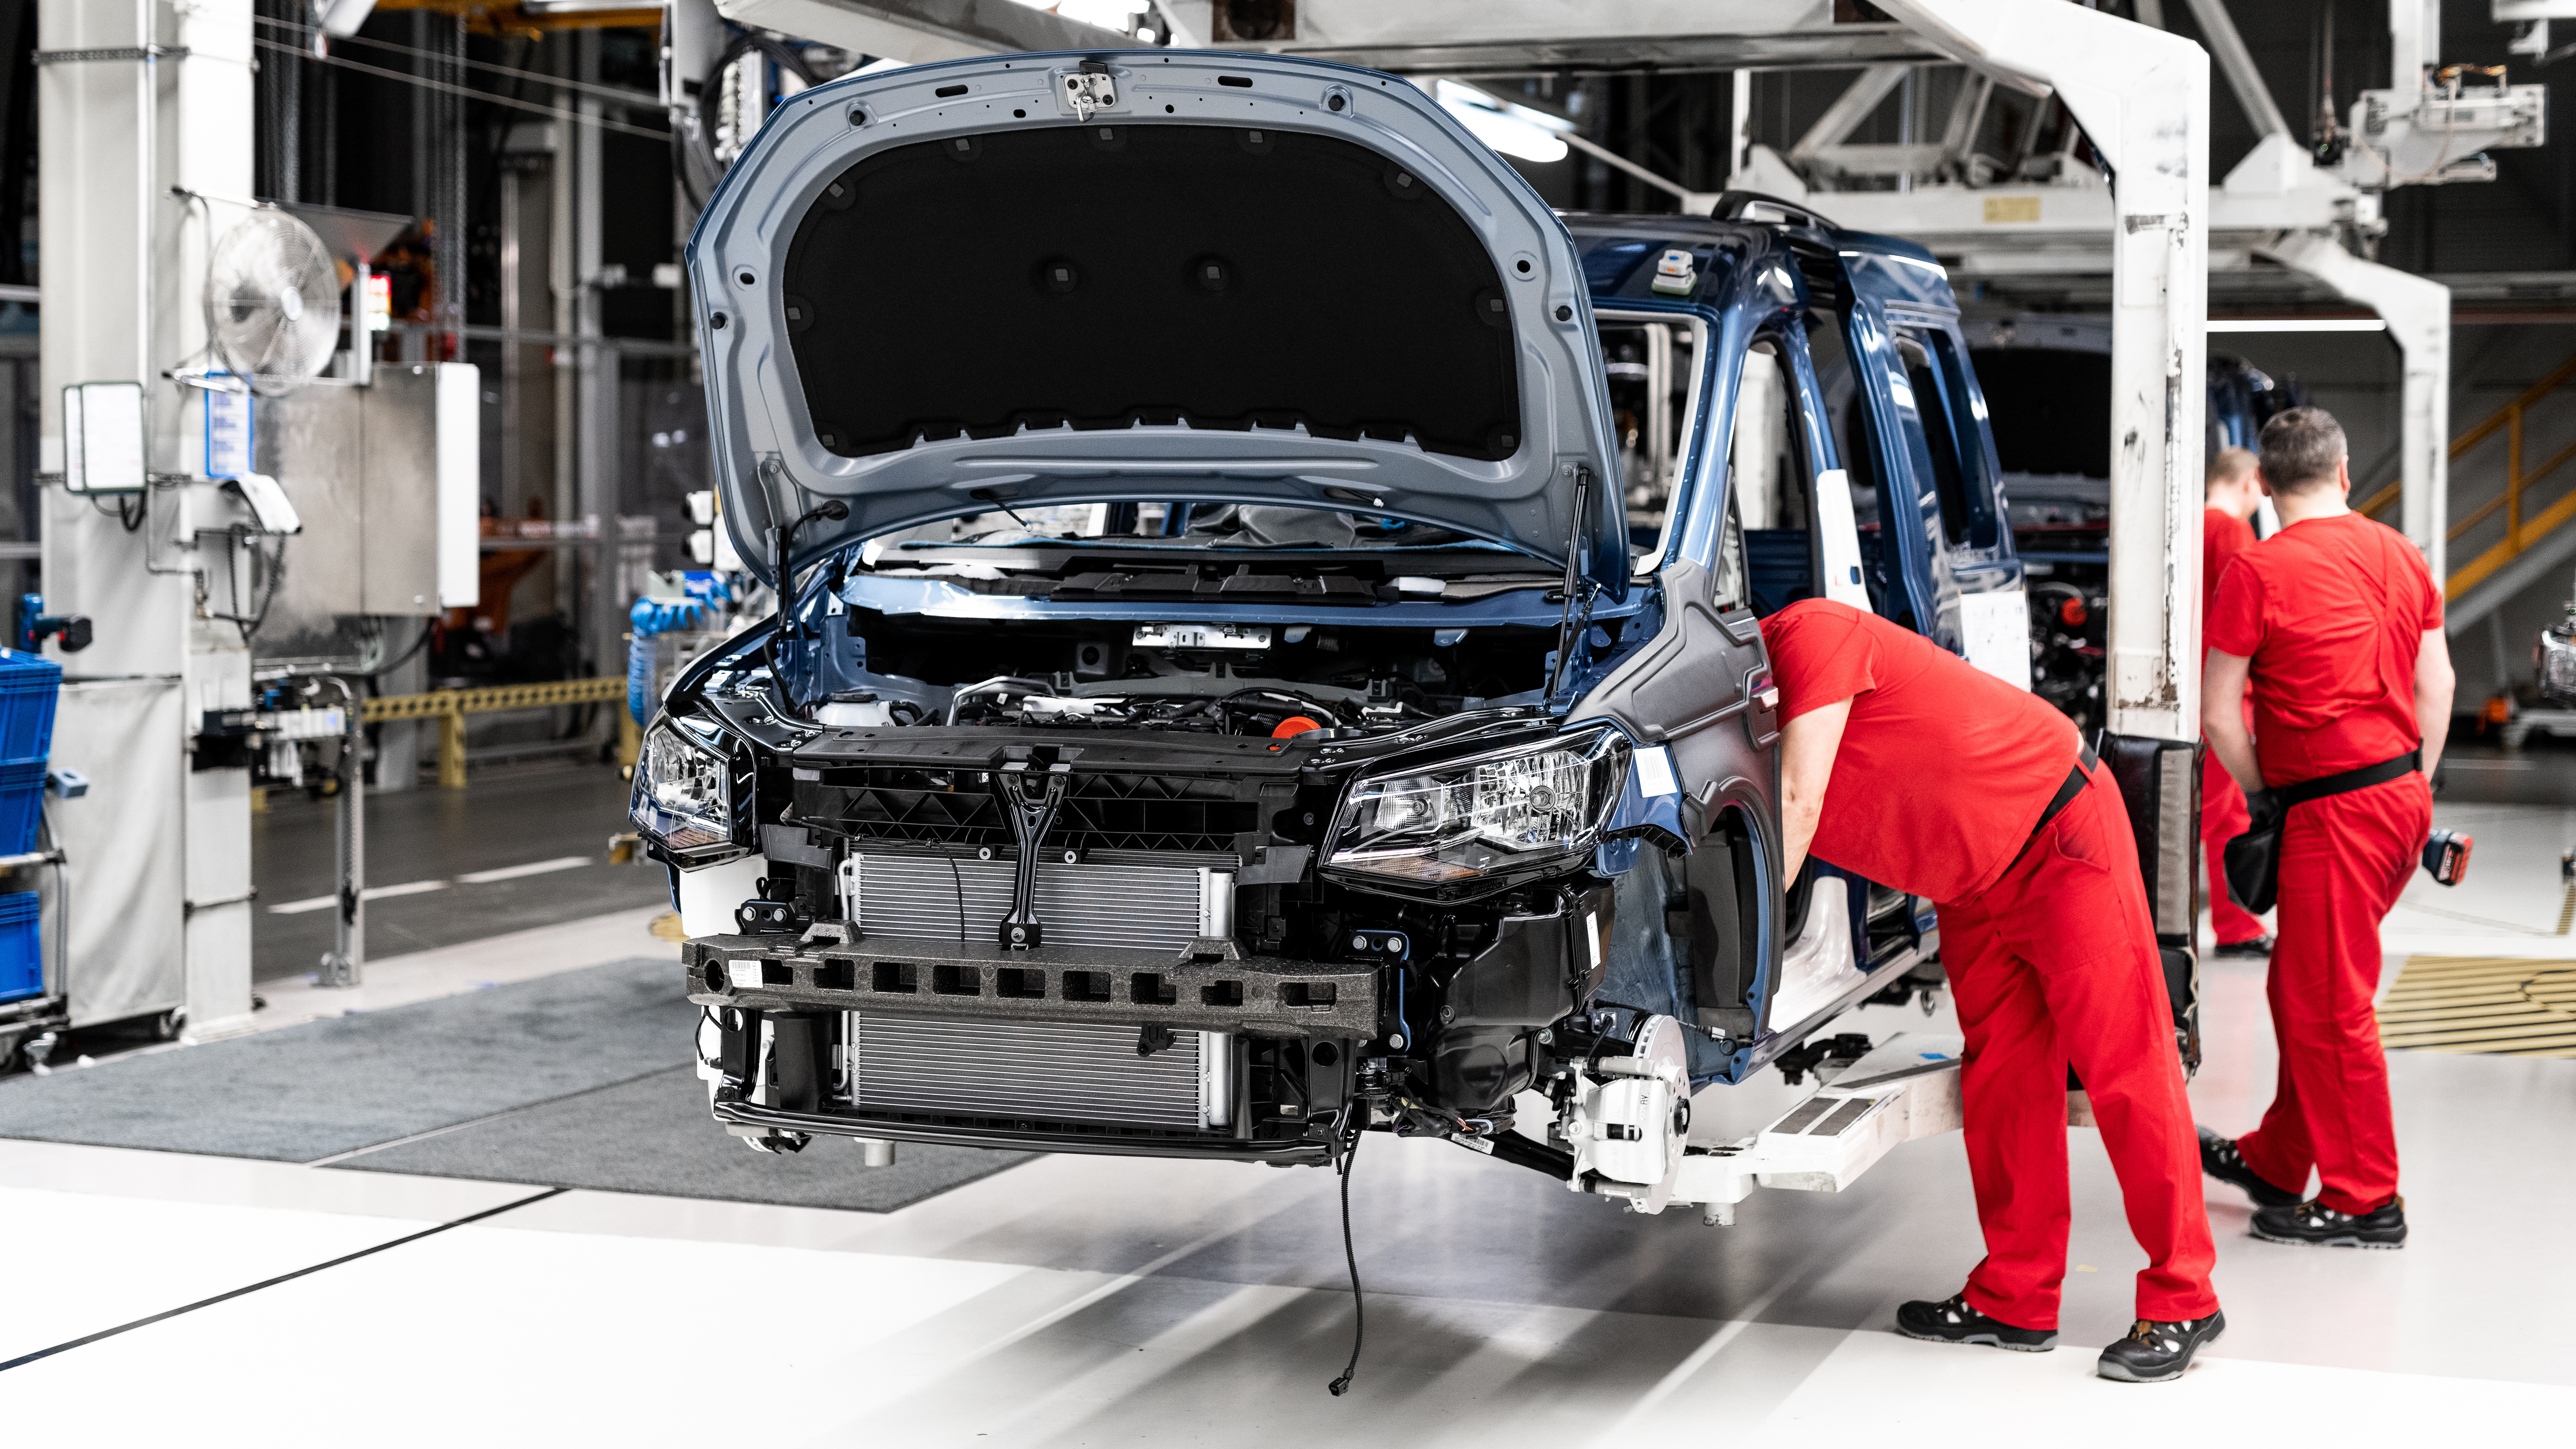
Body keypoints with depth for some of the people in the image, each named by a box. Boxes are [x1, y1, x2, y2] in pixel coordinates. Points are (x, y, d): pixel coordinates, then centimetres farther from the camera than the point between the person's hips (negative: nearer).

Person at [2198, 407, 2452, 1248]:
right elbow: (2437, 685, 13)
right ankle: (2276, 1163, 30)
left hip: (2335, 811, -8)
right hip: (2404, 795, 8)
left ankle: (2363, 1202, 7)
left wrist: (2262, 793, 4)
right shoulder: (2399, 556, 9)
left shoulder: (2259, 570, -11)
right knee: (2304, 987, 18)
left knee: (2328, 1006, 1)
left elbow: (2218, 714, -10)